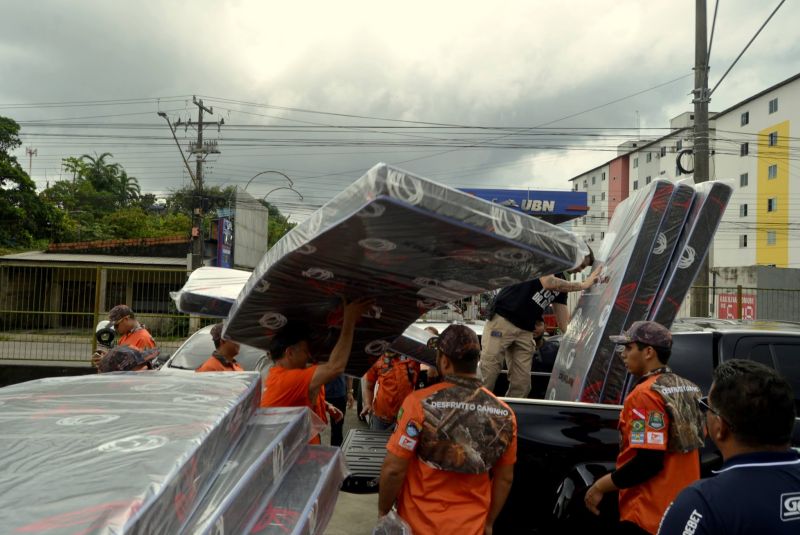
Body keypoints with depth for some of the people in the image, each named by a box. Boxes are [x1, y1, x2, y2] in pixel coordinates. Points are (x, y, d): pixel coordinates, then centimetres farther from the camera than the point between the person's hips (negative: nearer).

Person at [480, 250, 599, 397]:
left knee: (522, 384, -1)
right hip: (503, 320, -7)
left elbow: (564, 320, 15)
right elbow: (548, 282, -22)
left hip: (526, 331, 7)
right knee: (488, 373, -9)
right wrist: (583, 285, -13)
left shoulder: (563, 283, 16)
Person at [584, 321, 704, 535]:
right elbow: (693, 445, 14)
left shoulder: (645, 394, -19)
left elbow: (648, 462, -23)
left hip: (649, 518, -8)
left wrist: (601, 486, -13)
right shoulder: (687, 389, 7)